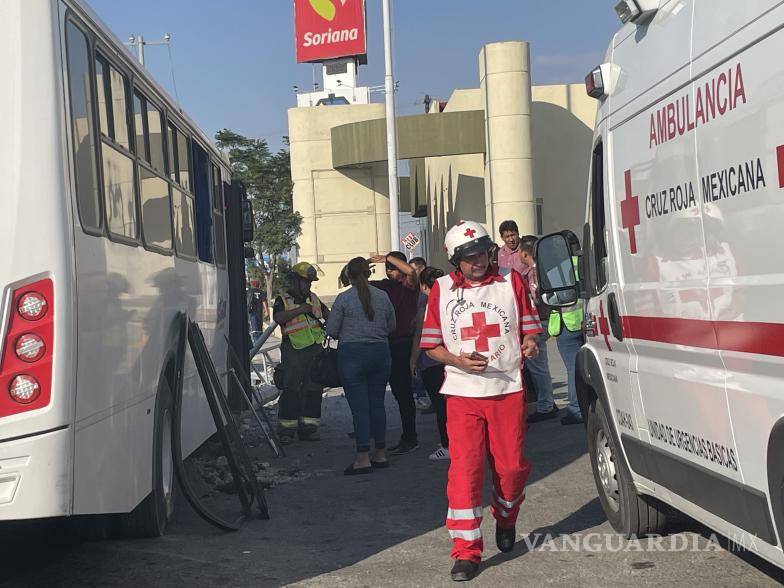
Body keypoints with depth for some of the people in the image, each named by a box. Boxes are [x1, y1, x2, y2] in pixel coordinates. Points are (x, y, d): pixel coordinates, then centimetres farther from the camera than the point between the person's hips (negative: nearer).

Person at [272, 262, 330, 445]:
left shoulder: (313, 298, 17)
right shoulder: (283, 300, 0)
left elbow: (326, 312, 33)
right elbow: (278, 318, -18)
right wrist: (300, 309, -20)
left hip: (315, 349, 6)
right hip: (293, 351, -5)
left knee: (313, 389, 5)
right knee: (291, 390, -6)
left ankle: (308, 428, 13)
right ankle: (286, 430, 0)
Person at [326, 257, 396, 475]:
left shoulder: (344, 298, -8)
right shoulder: (382, 296, 3)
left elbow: (331, 330, -5)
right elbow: (391, 327, 13)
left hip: (352, 354, -4)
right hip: (380, 353, 4)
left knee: (359, 406, -3)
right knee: (377, 403, 12)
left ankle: (363, 458, -4)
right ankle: (380, 454, 17)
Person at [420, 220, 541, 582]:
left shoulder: (511, 282, 5)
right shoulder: (441, 289, 4)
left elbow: (529, 329, 11)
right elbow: (431, 345, 6)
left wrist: (529, 344, -12)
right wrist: (458, 360, -12)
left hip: (508, 389, 1)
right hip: (462, 393, 0)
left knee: (512, 466, 5)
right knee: (464, 470, -6)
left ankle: (505, 519, 36)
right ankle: (466, 551, 1)